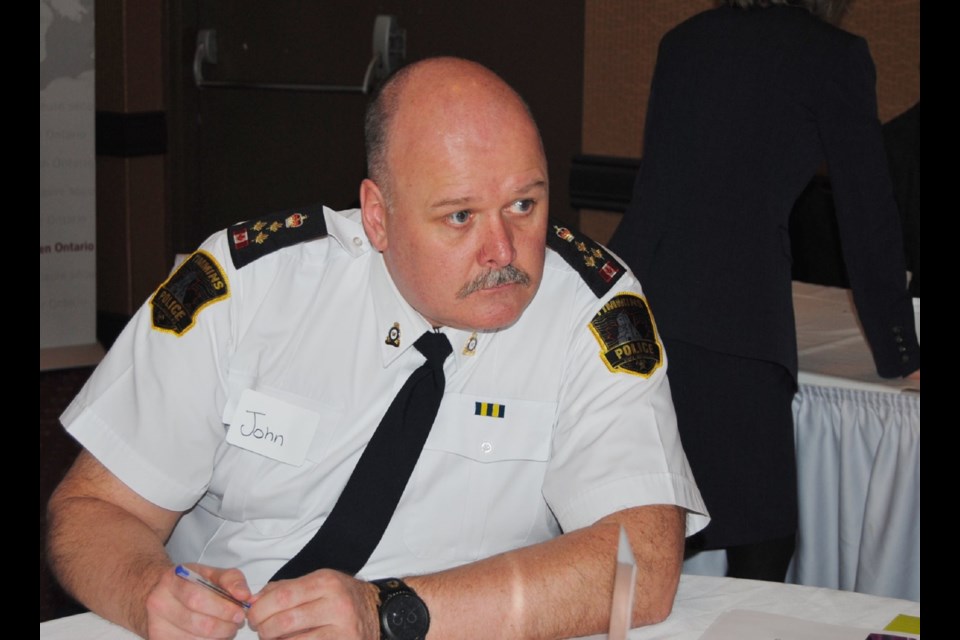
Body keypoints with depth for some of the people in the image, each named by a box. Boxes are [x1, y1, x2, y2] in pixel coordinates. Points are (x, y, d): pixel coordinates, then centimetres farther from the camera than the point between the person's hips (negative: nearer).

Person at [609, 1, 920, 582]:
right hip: (732, 325, -6)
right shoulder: (836, 56, 2)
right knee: (760, 549, 3)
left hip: (630, 299, 6)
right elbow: (867, 216, 5)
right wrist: (900, 354, 16)